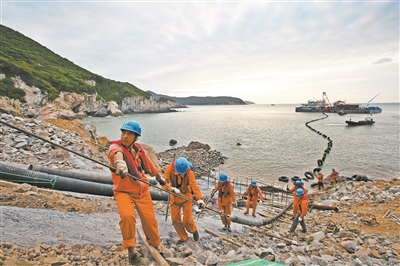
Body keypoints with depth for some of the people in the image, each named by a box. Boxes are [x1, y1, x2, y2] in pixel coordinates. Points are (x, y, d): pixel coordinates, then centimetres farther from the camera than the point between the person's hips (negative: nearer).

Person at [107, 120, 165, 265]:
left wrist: (159, 177, 32)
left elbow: (148, 164, 18)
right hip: (123, 191, -4)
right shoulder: (115, 146, -15)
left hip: (142, 191, 4)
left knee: (150, 221, 8)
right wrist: (119, 162, -66)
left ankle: (155, 246, 37)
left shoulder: (138, 149, 1)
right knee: (127, 216, -30)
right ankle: (130, 248, -3)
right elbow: (116, 153, -42)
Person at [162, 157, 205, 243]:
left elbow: (194, 185, -35)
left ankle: (194, 231, 33)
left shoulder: (189, 172, -23)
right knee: (175, 219, 6)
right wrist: (172, 189, -46)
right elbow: (164, 183, -27)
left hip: (186, 197, -2)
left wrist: (200, 198, -50)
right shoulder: (170, 169, -20)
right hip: (174, 197, 2)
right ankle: (184, 238, 28)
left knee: (187, 220, -1)